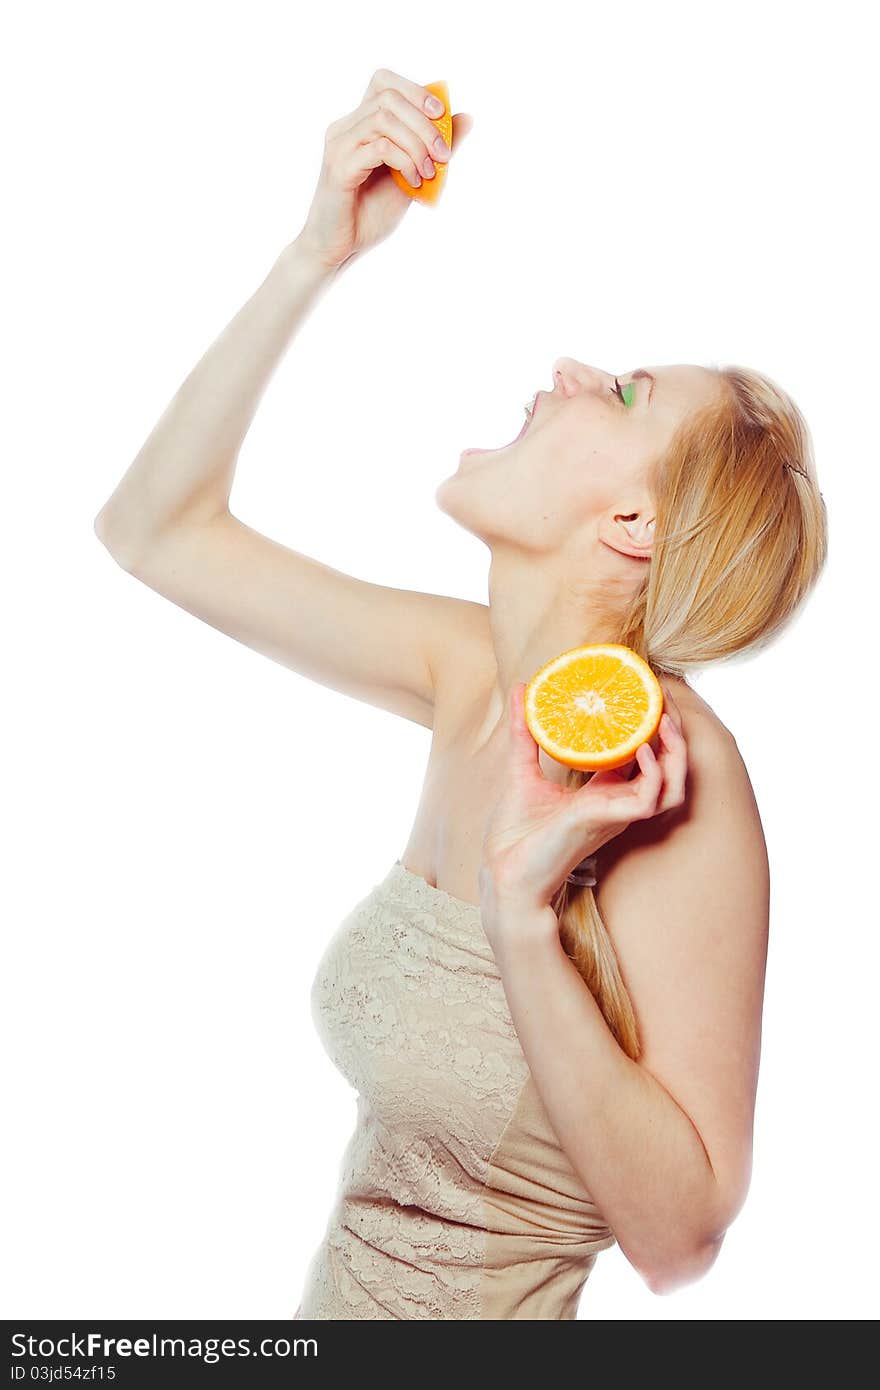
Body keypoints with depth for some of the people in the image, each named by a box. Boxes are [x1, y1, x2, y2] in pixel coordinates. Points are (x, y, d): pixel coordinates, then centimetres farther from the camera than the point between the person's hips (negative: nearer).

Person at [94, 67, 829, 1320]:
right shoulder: (475, 675, -9)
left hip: (485, 1305, -5)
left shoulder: (670, 769, -25)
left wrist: (525, 922, -35)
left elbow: (677, 1236, -24)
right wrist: (317, 255, -8)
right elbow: (158, 529, -1)